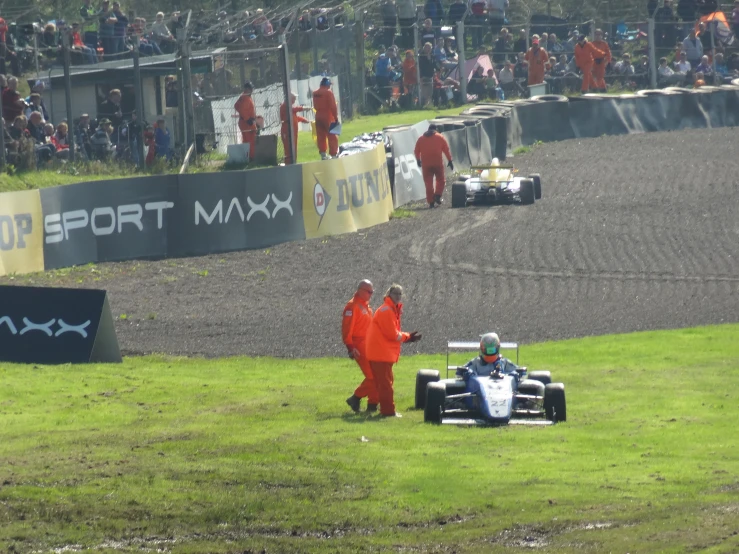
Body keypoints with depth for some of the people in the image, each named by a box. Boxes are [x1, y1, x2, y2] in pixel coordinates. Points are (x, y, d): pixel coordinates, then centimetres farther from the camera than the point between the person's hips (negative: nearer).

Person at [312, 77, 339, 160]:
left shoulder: (315, 94, 7)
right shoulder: (328, 92, -13)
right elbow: (333, 106, -15)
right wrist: (336, 117, -10)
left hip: (318, 117, 6)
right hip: (328, 117, -6)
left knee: (321, 137, 11)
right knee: (332, 137, -3)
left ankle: (323, 154, 14)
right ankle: (333, 154, -7)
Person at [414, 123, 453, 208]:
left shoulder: (421, 138, 10)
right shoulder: (440, 137, 4)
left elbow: (416, 151, 12)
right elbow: (446, 150, 1)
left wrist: (418, 160, 27)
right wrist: (450, 160, 6)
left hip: (426, 164, 1)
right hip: (438, 163, -1)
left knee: (428, 183, 3)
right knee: (440, 180, 12)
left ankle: (431, 201, -1)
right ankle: (437, 196, -8)